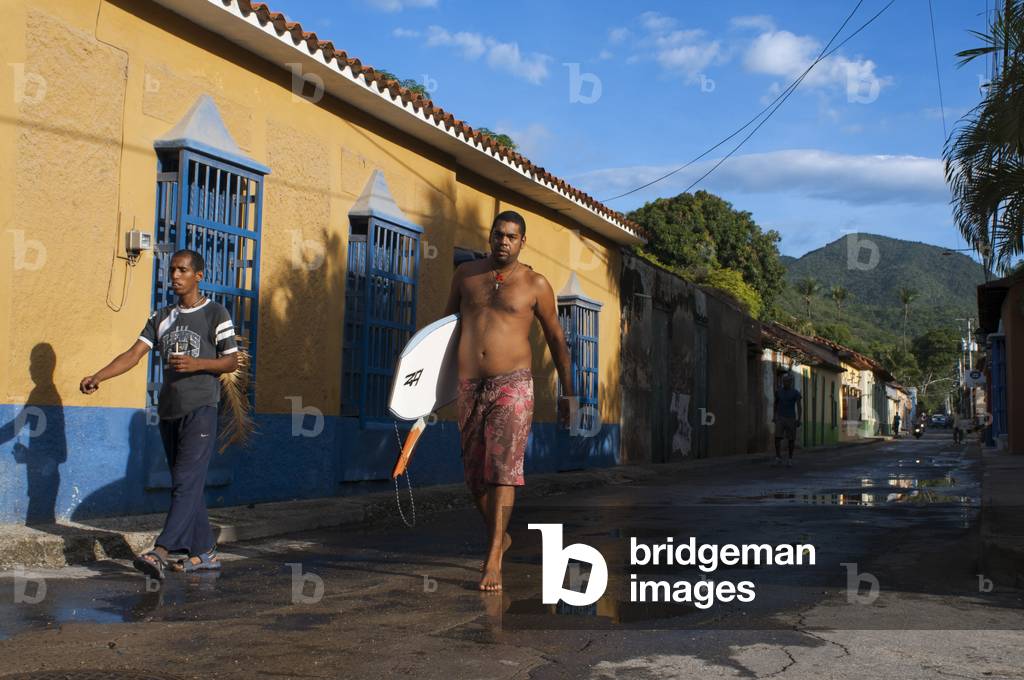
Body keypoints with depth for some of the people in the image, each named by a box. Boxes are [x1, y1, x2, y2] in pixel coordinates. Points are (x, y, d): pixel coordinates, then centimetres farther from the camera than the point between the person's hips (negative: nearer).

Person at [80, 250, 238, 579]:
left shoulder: (215, 314, -1)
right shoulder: (161, 316, 14)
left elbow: (231, 361, 0)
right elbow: (135, 353, 6)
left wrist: (196, 364, -17)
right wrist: (98, 376, -9)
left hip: (200, 409, -6)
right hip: (169, 409, 7)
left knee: (187, 481, -14)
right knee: (185, 484, 9)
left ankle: (161, 552, -22)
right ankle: (204, 552, 16)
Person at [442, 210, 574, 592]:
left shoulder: (535, 285, 2)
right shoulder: (466, 274, 11)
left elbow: (556, 339, 9)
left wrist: (567, 393, 11)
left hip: (513, 384, -4)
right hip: (470, 386, 4)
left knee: (503, 468, -15)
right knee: (475, 473, 8)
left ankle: (493, 559, -16)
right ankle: (499, 537, 31)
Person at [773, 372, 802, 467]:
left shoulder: (796, 392, -6)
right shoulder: (778, 391, 3)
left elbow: (799, 406, -9)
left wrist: (799, 419, -18)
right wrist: (774, 416, 16)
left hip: (791, 418, -2)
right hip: (780, 418, 2)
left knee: (791, 439, 1)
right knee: (777, 437, -10)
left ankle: (790, 459, 14)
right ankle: (778, 459, -4)